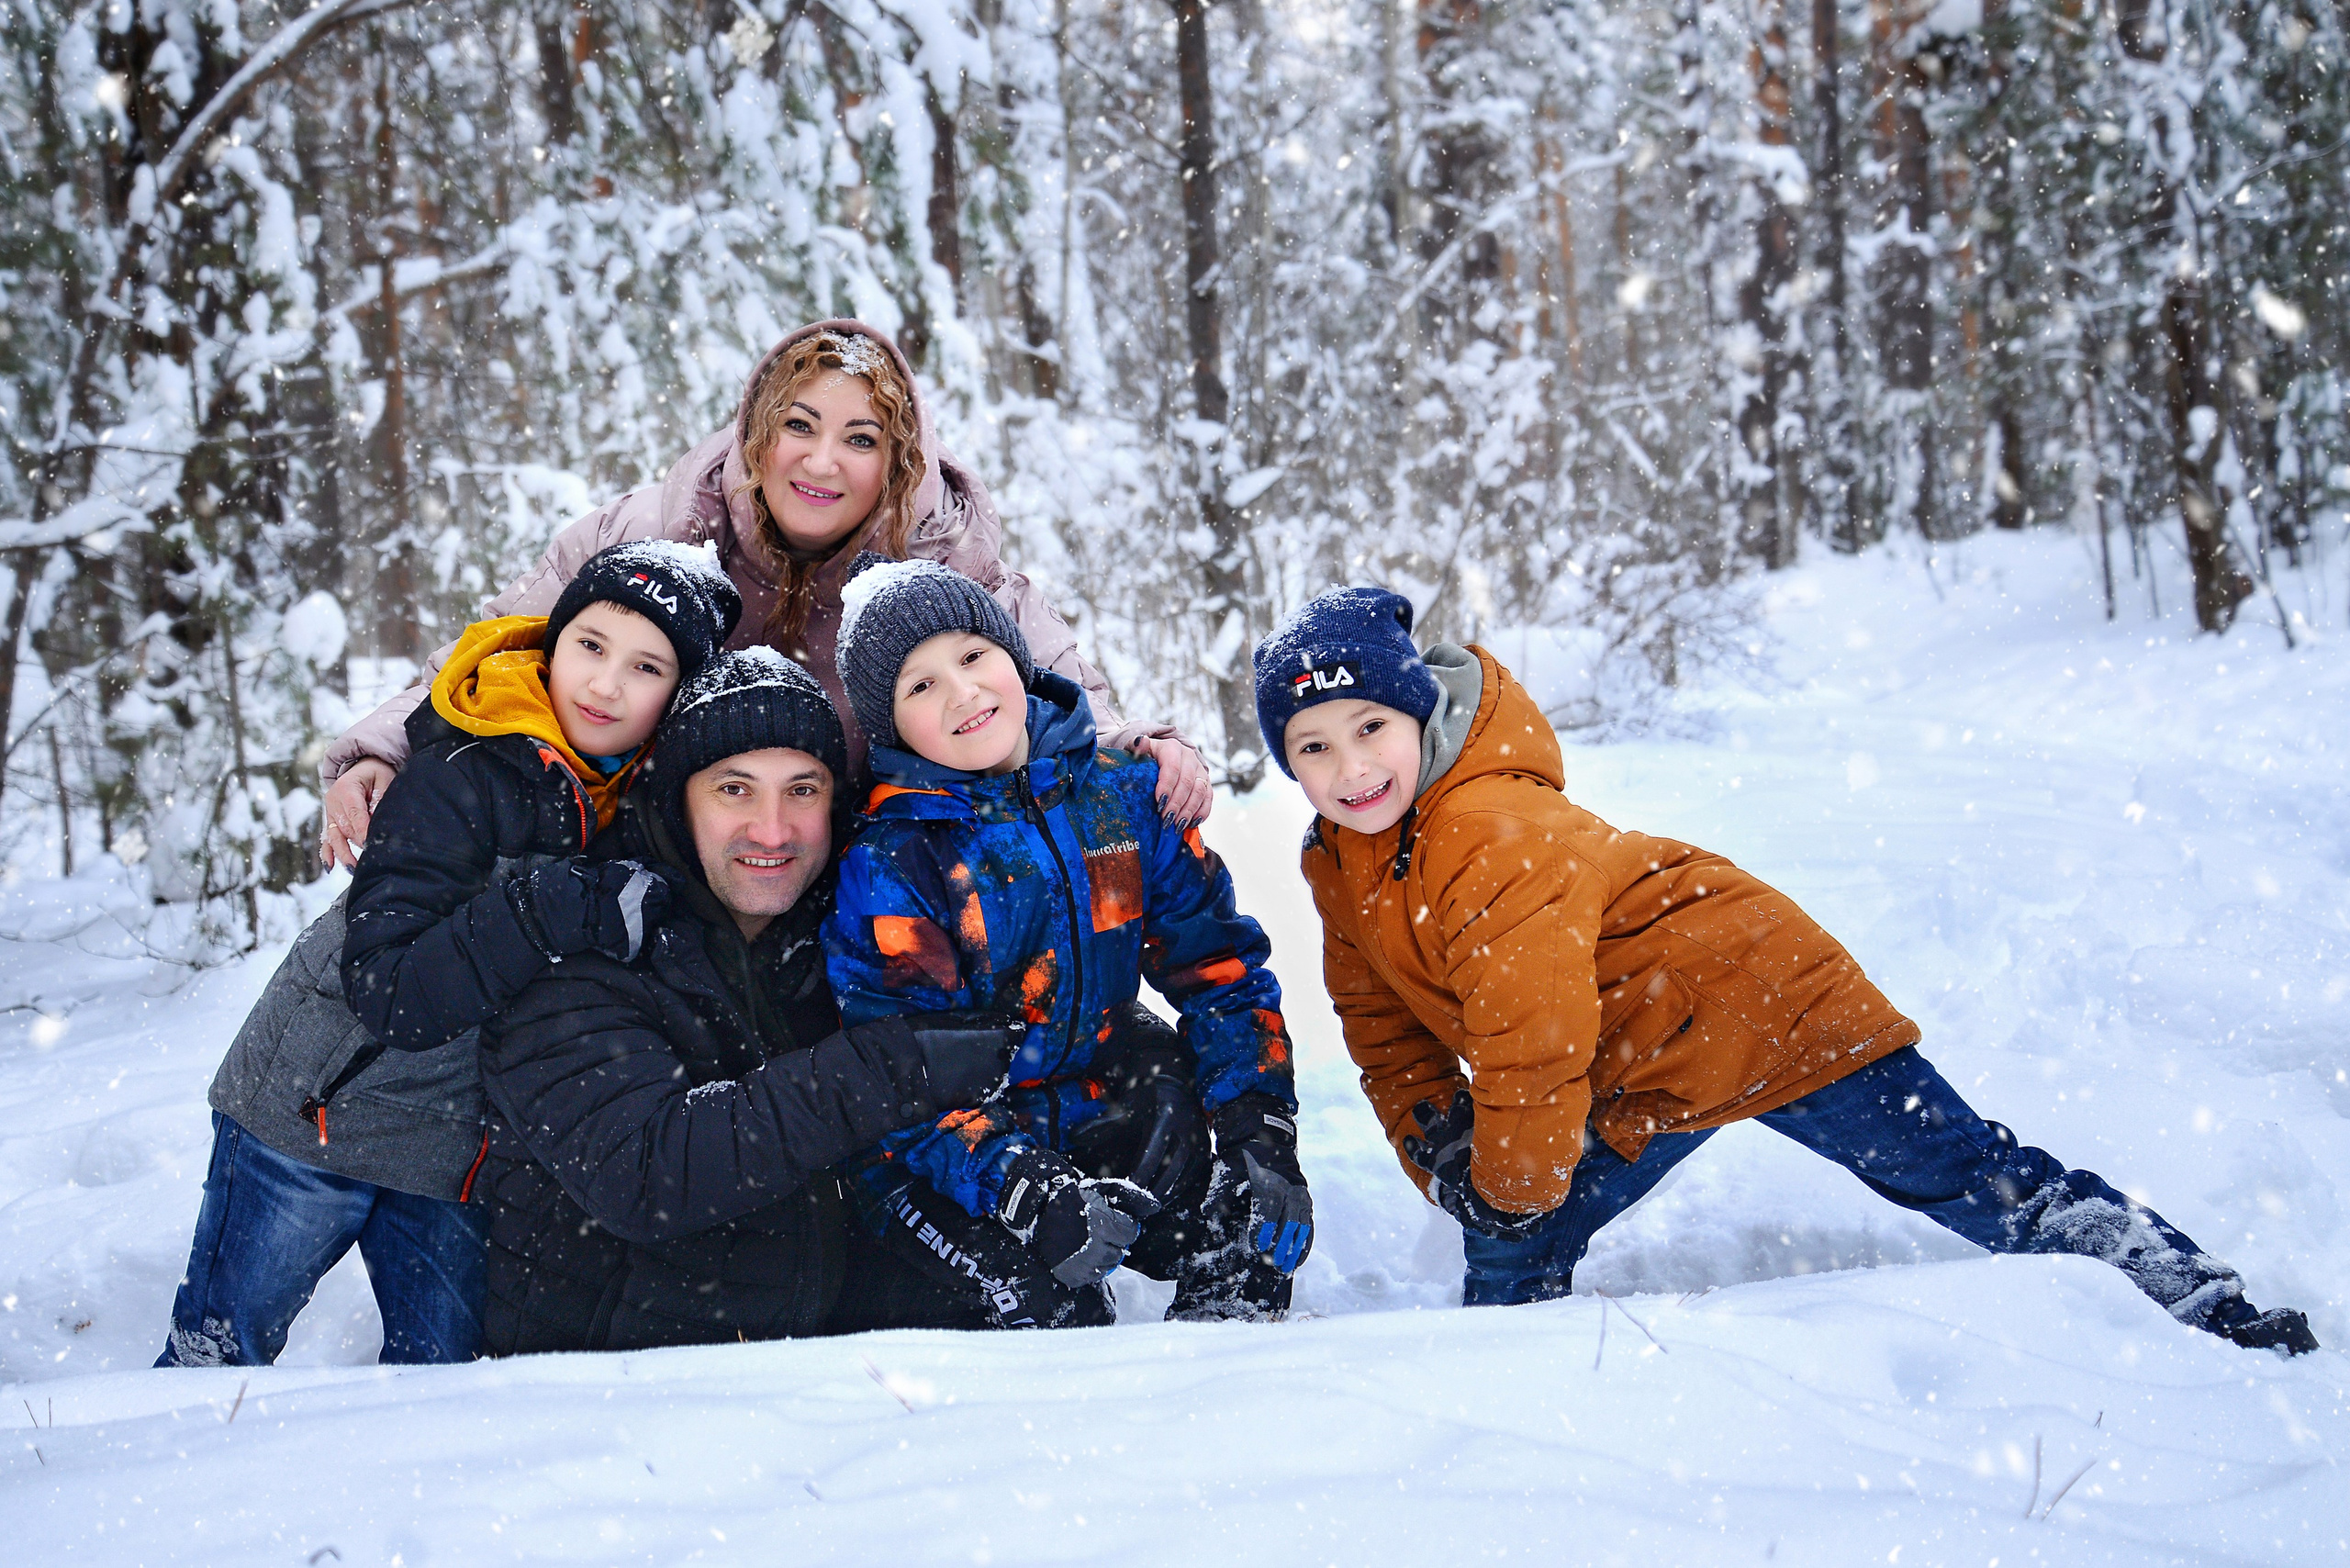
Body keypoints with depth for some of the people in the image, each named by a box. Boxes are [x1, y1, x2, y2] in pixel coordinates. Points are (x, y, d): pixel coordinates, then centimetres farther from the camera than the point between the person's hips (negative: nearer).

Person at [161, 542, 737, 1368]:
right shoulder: (465, 777, -22)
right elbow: (390, 992, -28)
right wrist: (560, 911, -36)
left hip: (462, 1152, 5)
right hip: (313, 1114, -5)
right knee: (216, 1352, 10)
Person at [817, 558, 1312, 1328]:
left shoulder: (1124, 794, -1)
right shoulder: (883, 864, -14)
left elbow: (1219, 966, 4)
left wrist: (1261, 1129, -9)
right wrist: (1021, 1188, -32)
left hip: (1106, 1111, 4)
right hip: (949, 1152, -4)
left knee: (1260, 1224, -13)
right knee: (1045, 1305, -27)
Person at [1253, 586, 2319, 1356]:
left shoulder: (1495, 838, -31)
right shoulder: (1340, 863, -2)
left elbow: (1535, 1050, -29)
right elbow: (1386, 1027, 10)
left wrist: (1513, 1187, -14)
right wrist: (1444, 1161, 0)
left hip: (1750, 1001, -8)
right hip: (1637, 1089, 8)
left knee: (1963, 1175, -3)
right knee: (1511, 1260, 5)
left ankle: (2211, 1308, 5)